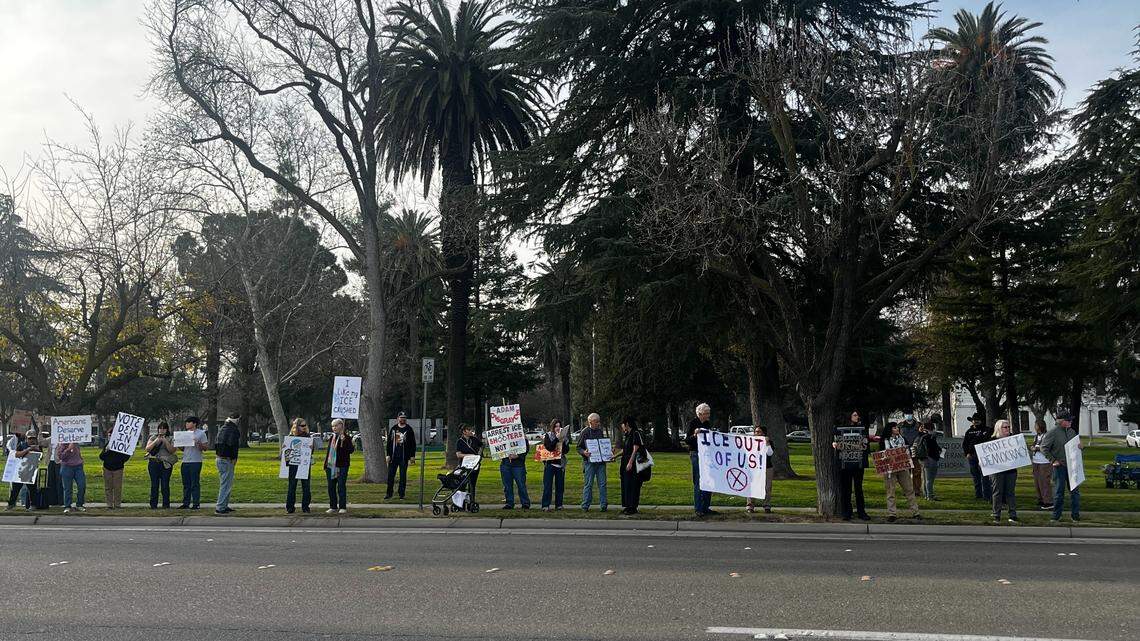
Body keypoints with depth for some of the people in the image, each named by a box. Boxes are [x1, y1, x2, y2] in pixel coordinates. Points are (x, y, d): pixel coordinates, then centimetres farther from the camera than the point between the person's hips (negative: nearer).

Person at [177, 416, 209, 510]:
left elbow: (205, 448, -3)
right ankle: (186, 503, 13)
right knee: (186, 484, 8)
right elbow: (182, 448, 20)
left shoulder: (201, 433, 0)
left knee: (195, 483, -6)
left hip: (196, 462, -6)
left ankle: (195, 504, -2)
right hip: (185, 461, 6)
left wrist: (199, 444, -21)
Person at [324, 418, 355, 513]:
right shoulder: (332, 438, 14)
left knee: (341, 487, -4)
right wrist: (325, 464, 16)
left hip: (341, 466, -7)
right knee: (331, 487, 9)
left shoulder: (346, 438, -6)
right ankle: (333, 506, 19)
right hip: (330, 466, 7)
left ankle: (343, 507, 3)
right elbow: (328, 451, 20)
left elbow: (351, 450, -17)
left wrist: (344, 441, -29)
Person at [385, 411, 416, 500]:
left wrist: (412, 456, -2)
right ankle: (389, 493, 11)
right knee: (390, 475, 2)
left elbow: (413, 443, 3)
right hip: (393, 456, 2)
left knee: (403, 475, 2)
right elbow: (389, 443, 10)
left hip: (404, 457, -2)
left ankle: (401, 493, 9)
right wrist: (388, 455, 3)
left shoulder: (409, 429, 3)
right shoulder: (393, 429, 8)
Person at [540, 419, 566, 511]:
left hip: (560, 464, 3)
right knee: (548, 486, -5)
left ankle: (559, 504, 13)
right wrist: (556, 438, -17)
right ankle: (545, 506, -2)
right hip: (550, 463, -3)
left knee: (560, 485, 5)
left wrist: (562, 440, -12)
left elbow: (566, 450, 1)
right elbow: (549, 448, -14)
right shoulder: (547, 436, 1)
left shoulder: (563, 436, 10)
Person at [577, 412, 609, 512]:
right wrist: (584, 452, -21)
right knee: (588, 484, -1)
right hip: (589, 461, -4)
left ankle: (603, 504, 7)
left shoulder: (600, 432, 13)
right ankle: (585, 506, 5)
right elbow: (579, 448, -1)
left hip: (601, 462, 4)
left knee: (602, 484, 2)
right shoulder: (585, 432, -1)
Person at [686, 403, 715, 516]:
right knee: (699, 481, -6)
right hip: (696, 454, -7)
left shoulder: (708, 424, 14)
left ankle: (706, 507, 14)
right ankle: (698, 508, -2)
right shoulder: (693, 423, -6)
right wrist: (694, 435, -26)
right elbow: (687, 441, -9)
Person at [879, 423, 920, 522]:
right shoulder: (884, 441, 3)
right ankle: (892, 514, 2)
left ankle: (915, 512, 11)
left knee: (909, 489, 4)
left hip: (903, 468, 3)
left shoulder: (903, 439, 14)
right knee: (890, 491, -2)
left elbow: (908, 452, 15)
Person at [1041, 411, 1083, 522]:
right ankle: (1056, 516, 10)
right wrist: (1053, 460, -11)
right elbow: (1044, 448, -7)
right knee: (1059, 491, 1)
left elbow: (1077, 445, 22)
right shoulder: (1052, 433, -8)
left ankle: (1076, 515, 16)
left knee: (1075, 490, 6)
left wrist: (1081, 446, -2)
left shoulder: (1071, 432, 11)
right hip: (1059, 466, -5)